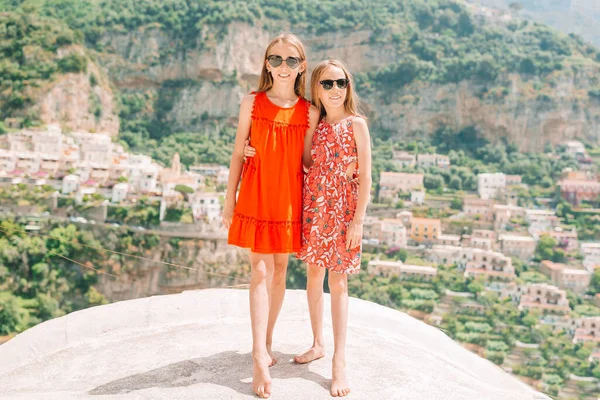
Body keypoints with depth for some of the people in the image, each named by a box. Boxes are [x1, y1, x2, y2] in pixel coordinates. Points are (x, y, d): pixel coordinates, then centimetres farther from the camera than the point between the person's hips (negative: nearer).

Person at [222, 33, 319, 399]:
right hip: (256, 196, -2)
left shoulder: (310, 112, 0)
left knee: (280, 270, 10)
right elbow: (238, 153, 1)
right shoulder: (252, 103, -2)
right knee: (261, 271, -6)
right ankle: (260, 358, -5)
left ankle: (267, 341, 26)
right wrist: (230, 200, 0)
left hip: (290, 199, 2)